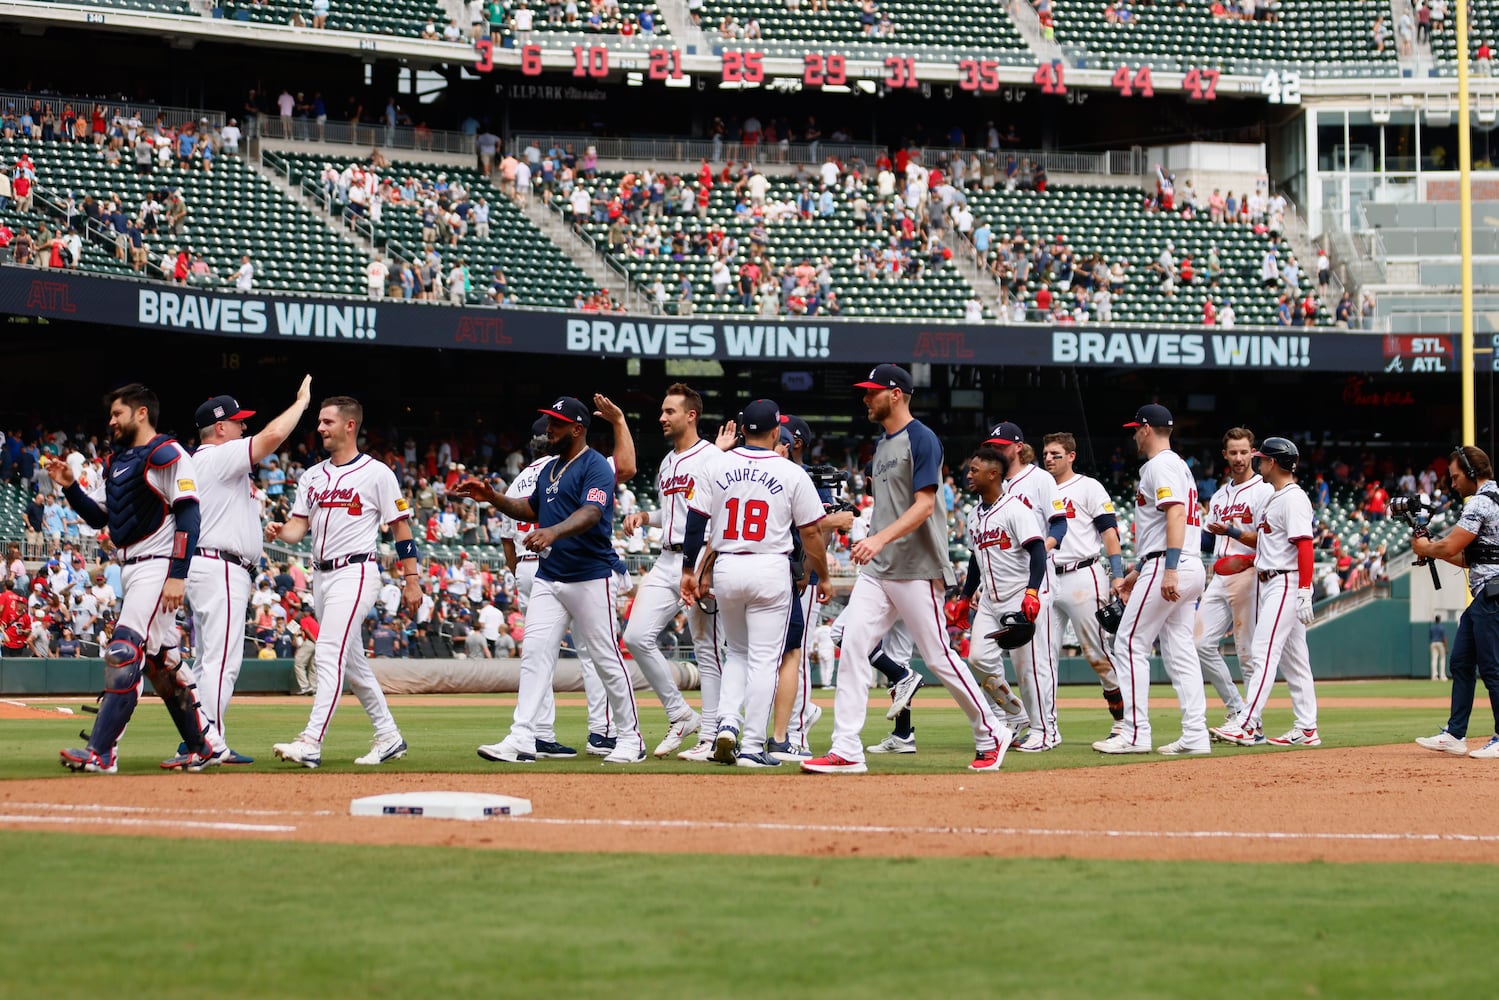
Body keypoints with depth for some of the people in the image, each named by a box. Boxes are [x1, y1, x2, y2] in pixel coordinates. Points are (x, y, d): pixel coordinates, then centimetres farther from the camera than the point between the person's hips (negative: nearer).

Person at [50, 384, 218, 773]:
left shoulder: (167, 456, -9)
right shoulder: (116, 463, 19)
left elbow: (188, 517, -16)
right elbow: (96, 516, 20)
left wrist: (177, 576, -23)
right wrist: (70, 486, 3)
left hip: (158, 566, -10)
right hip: (130, 569, 10)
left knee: (124, 652, -17)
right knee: (161, 661, 11)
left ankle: (101, 752, -22)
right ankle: (201, 748, 17)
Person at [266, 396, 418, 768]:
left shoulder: (376, 473, -4)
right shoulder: (312, 477, 14)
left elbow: (401, 527, -3)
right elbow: (299, 526, 10)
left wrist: (411, 579, -7)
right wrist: (281, 531, -14)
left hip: (355, 573, -8)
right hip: (321, 576, 8)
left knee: (329, 653, -18)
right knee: (352, 661, 12)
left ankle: (311, 743, -26)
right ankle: (389, 737, 23)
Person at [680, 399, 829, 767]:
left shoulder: (716, 467, 2)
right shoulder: (792, 473, -4)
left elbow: (695, 524, 3)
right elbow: (811, 533, -2)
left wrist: (691, 571, 11)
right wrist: (823, 577, 9)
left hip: (726, 568, 3)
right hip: (770, 570, -3)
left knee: (736, 652, 20)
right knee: (763, 660, 1)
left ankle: (727, 724, 1)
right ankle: (752, 747, -2)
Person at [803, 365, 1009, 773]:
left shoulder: (921, 439, -10)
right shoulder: (883, 444, 17)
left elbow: (924, 506, -20)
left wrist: (881, 539, -32)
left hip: (916, 570, -8)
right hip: (877, 570, 8)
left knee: (938, 656, -3)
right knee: (853, 645, -6)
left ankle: (991, 735, 14)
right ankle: (846, 751, -9)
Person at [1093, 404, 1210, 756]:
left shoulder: (1160, 466, -8)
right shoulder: (1177, 465, 24)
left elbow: (1176, 514, -23)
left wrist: (1169, 570, -31)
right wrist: (1134, 576, 30)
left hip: (1167, 568, -10)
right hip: (1190, 568, 10)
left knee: (1130, 645, -6)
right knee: (1180, 653, 7)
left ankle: (1135, 733, -9)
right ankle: (1195, 736, 2)